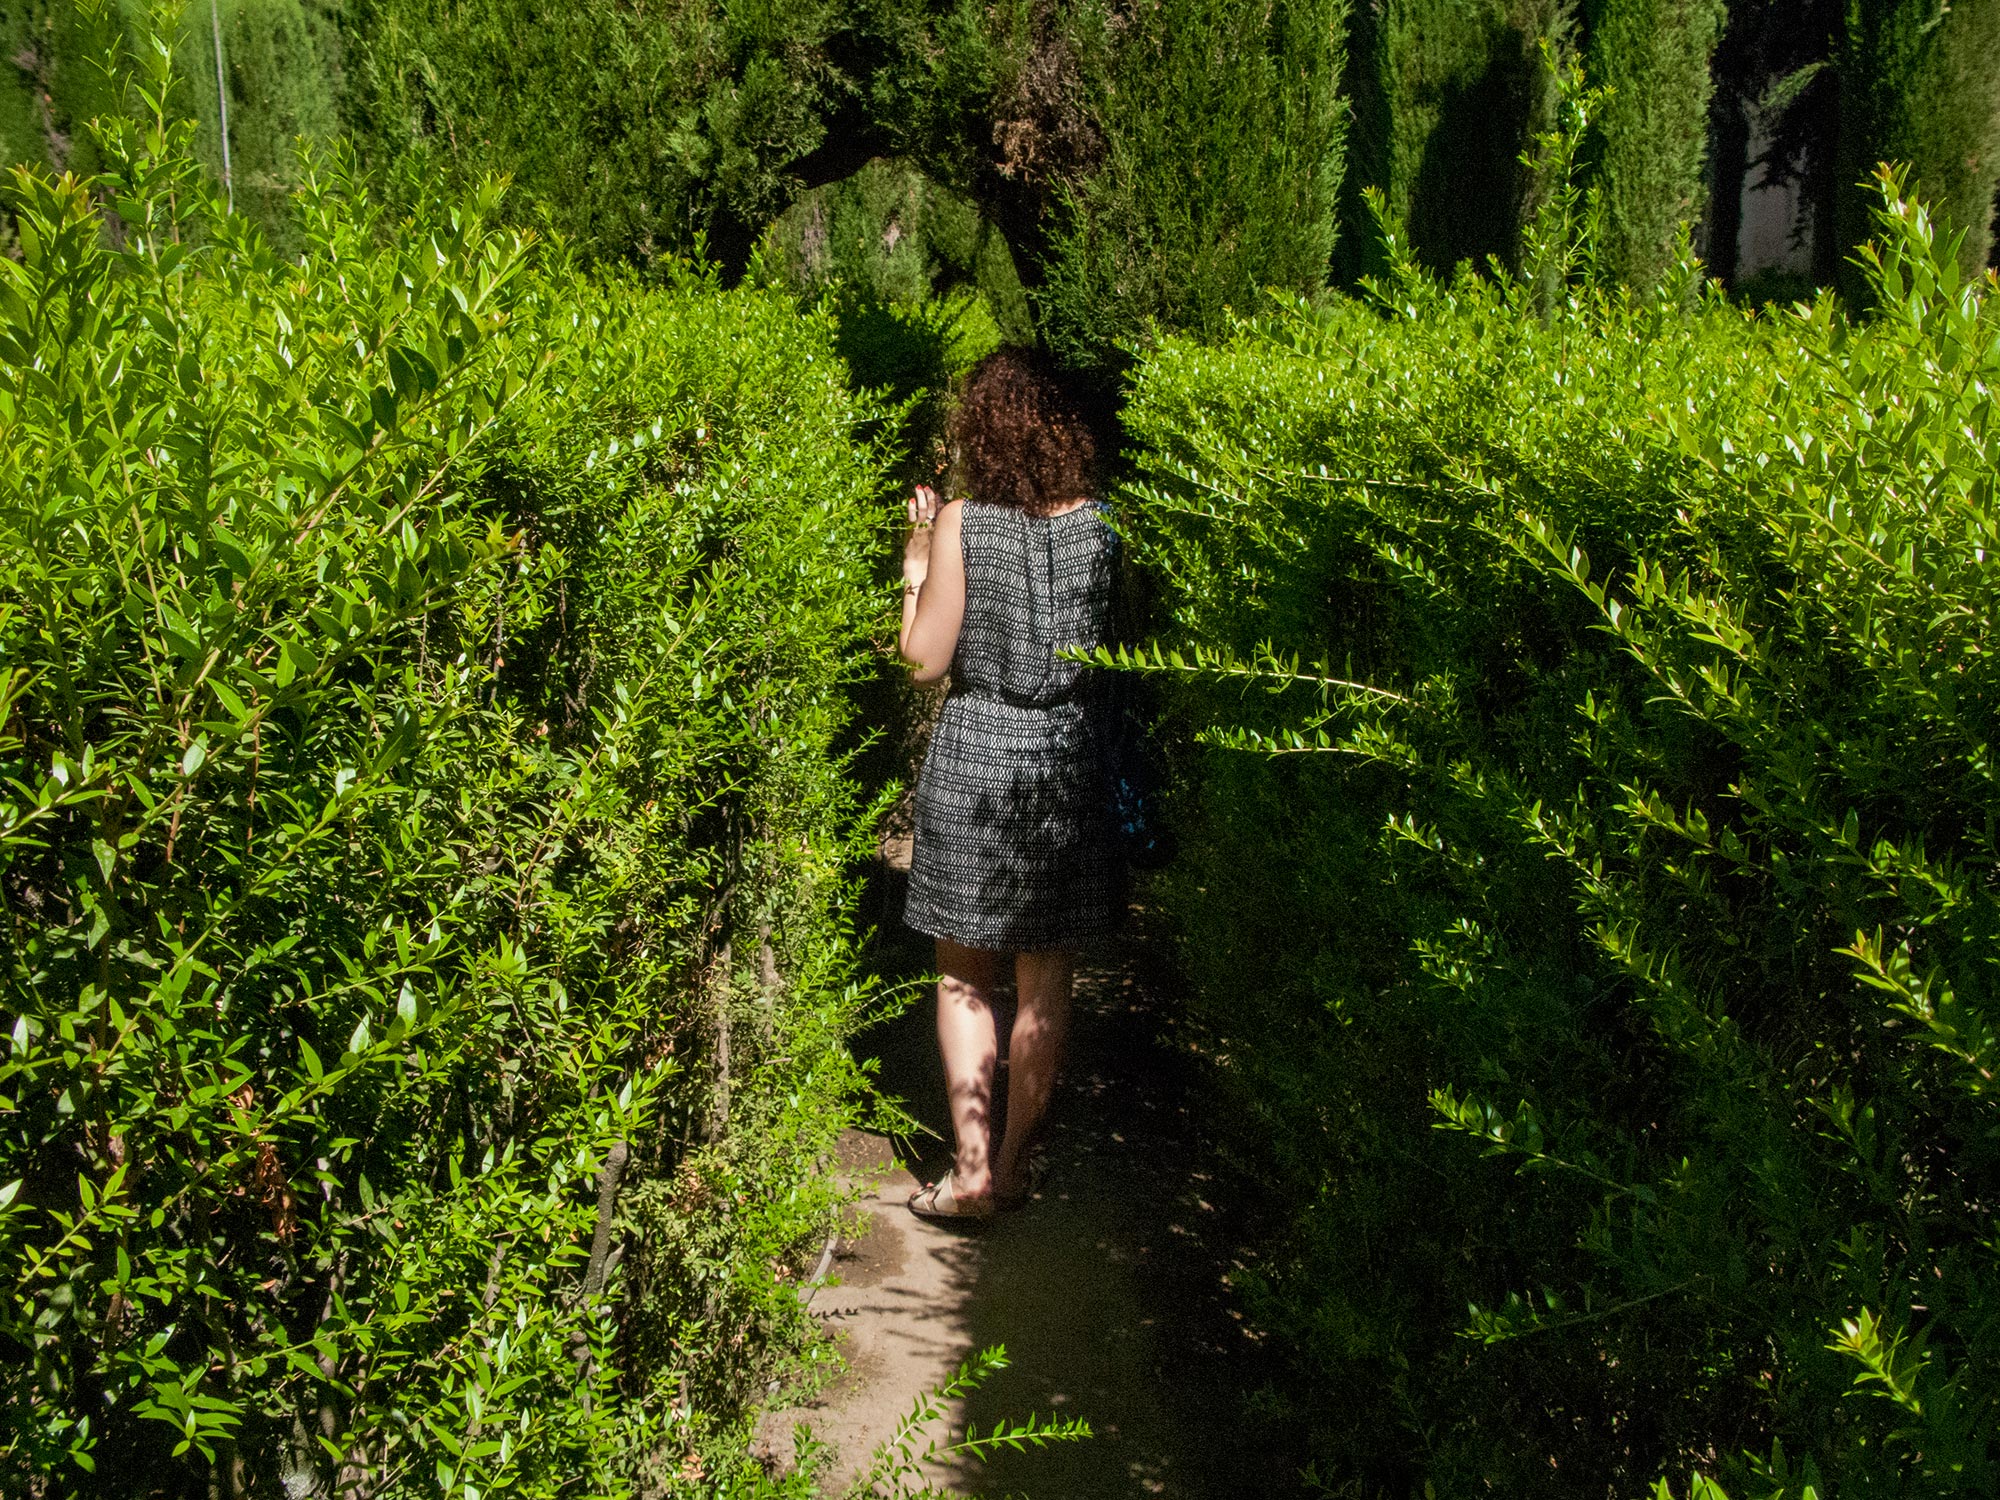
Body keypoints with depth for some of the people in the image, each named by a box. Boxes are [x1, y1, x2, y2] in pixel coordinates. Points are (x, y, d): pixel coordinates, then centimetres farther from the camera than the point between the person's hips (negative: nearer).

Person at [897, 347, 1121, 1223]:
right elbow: (1111, 640, 8)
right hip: (1070, 756, 3)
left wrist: (916, 567, 6)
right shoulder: (1097, 522, -2)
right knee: (1045, 982, 12)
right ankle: (1012, 1164, 20)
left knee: (965, 976, 11)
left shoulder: (962, 523, -10)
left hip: (977, 755, -2)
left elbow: (926, 658, -7)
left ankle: (973, 1167, 7)